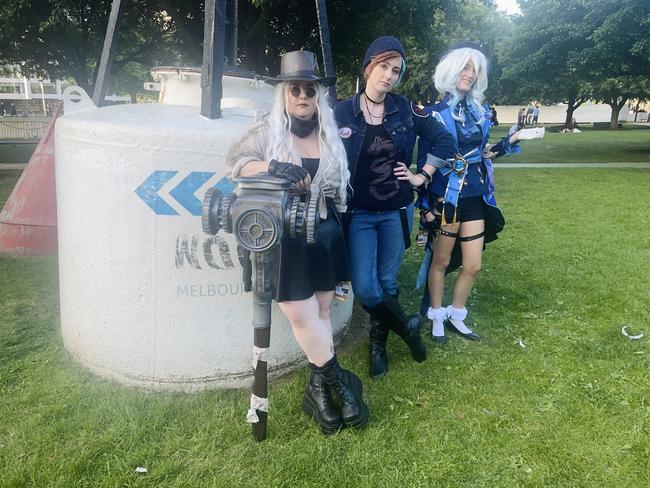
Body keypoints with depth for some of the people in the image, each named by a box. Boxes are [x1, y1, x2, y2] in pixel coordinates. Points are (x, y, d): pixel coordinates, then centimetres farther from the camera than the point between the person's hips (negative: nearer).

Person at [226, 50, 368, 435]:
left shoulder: (331, 135, 9)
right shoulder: (267, 131, 0)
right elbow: (237, 161, -13)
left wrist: (341, 231, 18)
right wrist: (272, 166, -32)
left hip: (325, 235, 3)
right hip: (286, 239, -3)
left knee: (322, 311, 7)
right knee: (302, 315, -5)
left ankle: (320, 389, 20)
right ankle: (339, 382, 12)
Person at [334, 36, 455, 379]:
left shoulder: (405, 110, -1)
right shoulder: (342, 112, -5)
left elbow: (444, 140, 8)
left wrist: (422, 176, 2)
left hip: (396, 211, 2)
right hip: (358, 213, -1)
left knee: (387, 282, 10)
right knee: (364, 288, -9)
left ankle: (378, 344, 33)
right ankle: (406, 328, 19)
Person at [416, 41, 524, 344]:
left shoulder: (479, 111, 9)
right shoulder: (434, 112, -6)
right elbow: (424, 161, -6)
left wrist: (511, 140, 5)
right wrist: (425, 205, -8)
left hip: (475, 196, 5)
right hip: (445, 196, -5)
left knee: (473, 265, 7)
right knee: (441, 260, 9)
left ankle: (455, 317, 26)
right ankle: (437, 318, 26)